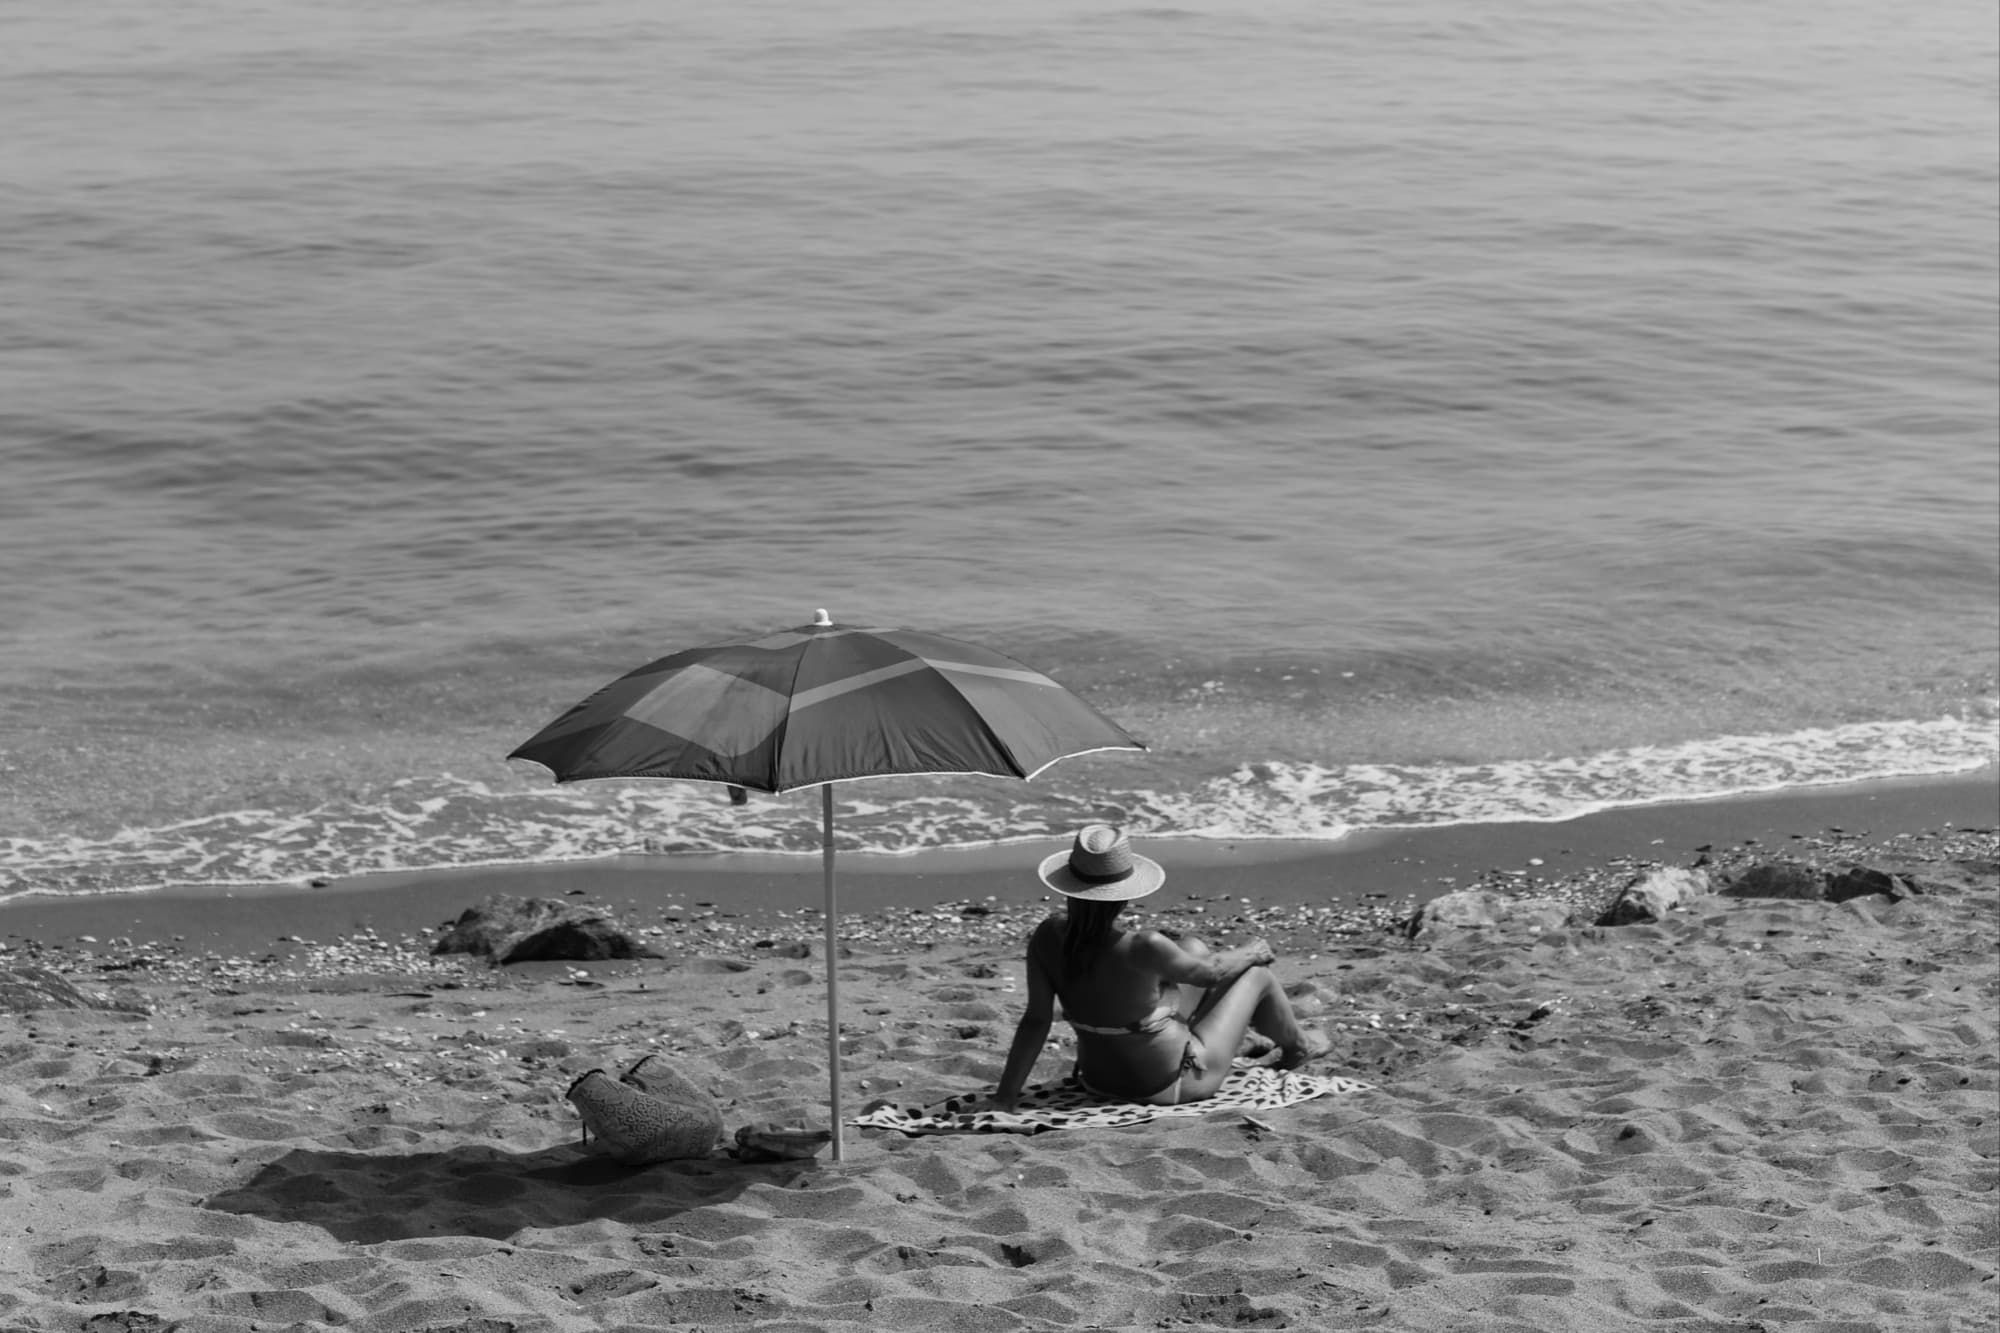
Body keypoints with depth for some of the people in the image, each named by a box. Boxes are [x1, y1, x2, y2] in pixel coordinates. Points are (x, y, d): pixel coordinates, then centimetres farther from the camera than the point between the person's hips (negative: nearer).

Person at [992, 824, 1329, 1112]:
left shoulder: (1047, 938, -21)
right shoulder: (1142, 948, -35)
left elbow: (1035, 1020, -18)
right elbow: (1207, 972, -16)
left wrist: (1005, 1097, -11)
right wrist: (1249, 953, 5)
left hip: (1100, 1078, 6)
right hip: (1171, 1086, -6)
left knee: (1191, 947, 22)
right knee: (1257, 972, 14)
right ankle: (1295, 1045, 47)